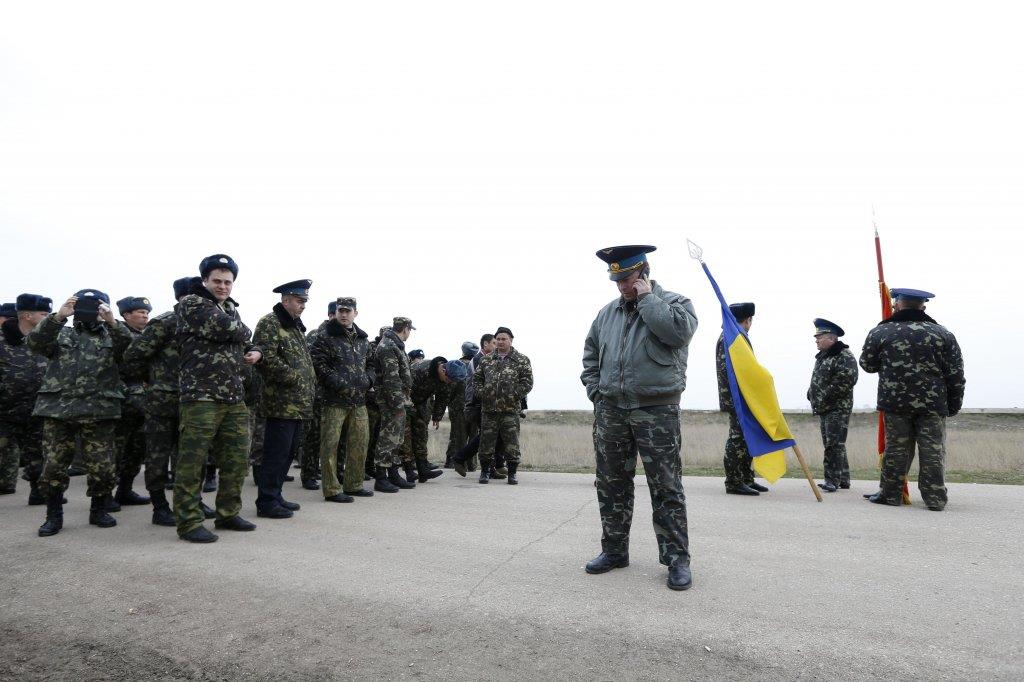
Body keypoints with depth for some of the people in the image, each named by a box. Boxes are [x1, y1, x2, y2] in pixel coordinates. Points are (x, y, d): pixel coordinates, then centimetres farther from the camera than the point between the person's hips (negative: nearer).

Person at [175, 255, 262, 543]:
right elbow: (224, 328, -18)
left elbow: (244, 341, 32)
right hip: (201, 396, -7)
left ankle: (228, 514, 23)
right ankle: (189, 523, 5)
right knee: (192, 462, -3)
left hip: (234, 397, 8)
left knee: (237, 459, 10)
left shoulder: (231, 308, 21)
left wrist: (255, 352, 8)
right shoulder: (191, 303, -2)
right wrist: (243, 331, 3)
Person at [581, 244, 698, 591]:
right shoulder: (608, 311, 13)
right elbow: (590, 351, 23)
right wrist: (595, 389, 12)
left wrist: (647, 298, -13)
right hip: (611, 410, 5)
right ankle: (614, 550, 25)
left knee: (666, 487, -1)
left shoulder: (675, 302, 0)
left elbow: (679, 331, -22)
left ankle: (677, 557, 10)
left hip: (656, 410, -5)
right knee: (611, 484, 11)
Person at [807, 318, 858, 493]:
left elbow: (847, 380, -23)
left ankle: (833, 480, -5)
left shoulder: (845, 356, -12)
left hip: (837, 408, -9)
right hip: (824, 409, 9)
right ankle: (843, 479, 23)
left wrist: (825, 397, -20)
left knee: (834, 445, -9)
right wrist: (812, 394, 9)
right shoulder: (822, 356, 17)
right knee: (831, 444, 14)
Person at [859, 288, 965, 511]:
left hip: (895, 402, 0)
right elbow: (955, 374, 3)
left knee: (896, 448, 7)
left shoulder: (879, 333, -1)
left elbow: (867, 365, 9)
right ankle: (935, 498, 11)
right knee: (932, 450, 6)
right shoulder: (943, 334, 2)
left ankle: (891, 494, 14)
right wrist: (953, 405, 12)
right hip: (933, 404, 0)